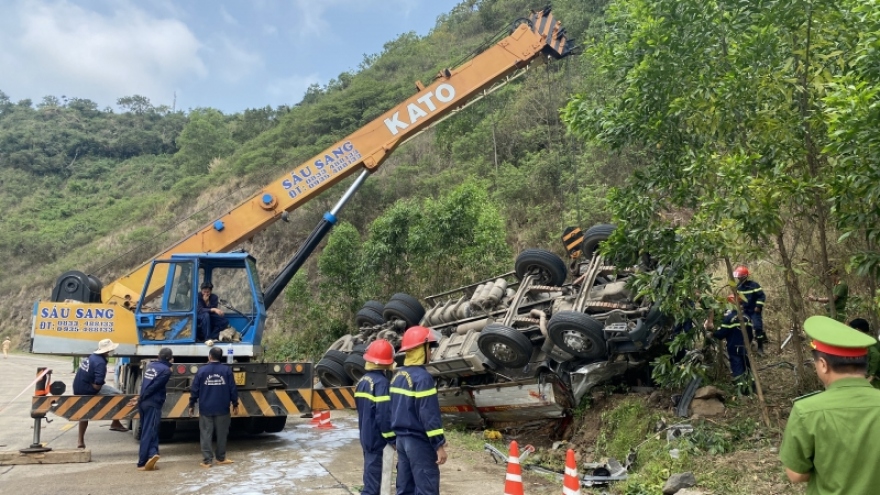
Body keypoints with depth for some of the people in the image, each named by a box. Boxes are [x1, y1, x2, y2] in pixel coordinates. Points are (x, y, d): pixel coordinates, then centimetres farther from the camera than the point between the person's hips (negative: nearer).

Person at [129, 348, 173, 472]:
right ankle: (142, 463, -1)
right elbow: (154, 387, -12)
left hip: (144, 403, 7)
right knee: (149, 433, -3)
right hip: (153, 404, -7)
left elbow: (145, 384, 16)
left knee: (146, 432, 13)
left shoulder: (150, 366, 15)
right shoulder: (166, 370, -9)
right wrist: (140, 399, -4)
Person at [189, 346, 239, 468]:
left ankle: (207, 460, 3)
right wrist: (235, 404, 8)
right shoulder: (227, 370, -3)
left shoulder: (202, 370, -4)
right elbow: (233, 389, -1)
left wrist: (191, 405, 10)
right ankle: (221, 458, 20)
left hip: (205, 409, 0)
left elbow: (194, 390, -2)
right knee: (221, 434, 11)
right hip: (222, 409, 1)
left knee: (206, 435, 5)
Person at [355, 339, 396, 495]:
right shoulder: (381, 382, -20)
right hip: (377, 439, -8)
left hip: (367, 437, 9)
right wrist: (392, 438, -13)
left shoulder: (362, 381, 7)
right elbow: (384, 415, -23)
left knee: (371, 478, 19)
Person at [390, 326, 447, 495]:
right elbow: (429, 414, -20)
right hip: (419, 441, -9)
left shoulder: (398, 376, 9)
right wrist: (439, 444, -15)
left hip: (401, 439, 9)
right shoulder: (422, 377, -18)